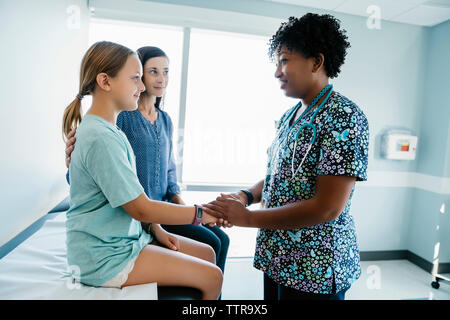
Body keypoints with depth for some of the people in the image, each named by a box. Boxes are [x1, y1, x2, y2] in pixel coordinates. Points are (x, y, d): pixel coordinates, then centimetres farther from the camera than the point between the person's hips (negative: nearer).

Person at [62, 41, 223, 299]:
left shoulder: (109, 130, 8)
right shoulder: (101, 138, -25)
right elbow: (141, 209, -23)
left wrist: (156, 229, 3)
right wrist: (202, 214, -14)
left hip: (125, 238, 10)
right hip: (103, 258, -9)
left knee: (207, 253, 11)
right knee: (212, 277, -8)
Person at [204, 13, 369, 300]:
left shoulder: (344, 117, -18)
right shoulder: (290, 116, 8)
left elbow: (328, 208, -24)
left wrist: (248, 217, -19)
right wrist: (247, 196, -4)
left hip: (314, 269, -7)